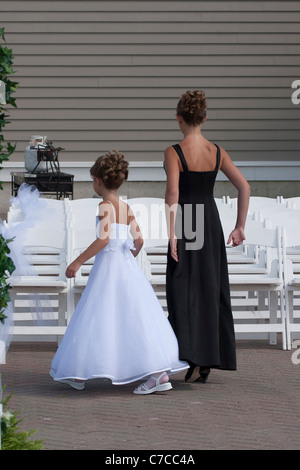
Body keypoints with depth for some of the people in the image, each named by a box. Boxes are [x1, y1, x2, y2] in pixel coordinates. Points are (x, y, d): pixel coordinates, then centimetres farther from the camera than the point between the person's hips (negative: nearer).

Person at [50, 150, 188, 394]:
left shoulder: (105, 206, -9)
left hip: (108, 267, -7)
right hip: (128, 266, 7)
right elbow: (138, 239, 10)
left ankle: (79, 374, 8)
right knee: (136, 317, 4)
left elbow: (103, 238, -20)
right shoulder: (127, 208, 12)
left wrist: (78, 262, -17)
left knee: (97, 317, 0)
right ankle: (160, 373, -4)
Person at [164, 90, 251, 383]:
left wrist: (171, 233, -21)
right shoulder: (217, 152, 3)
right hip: (211, 221, 5)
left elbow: (172, 192, -23)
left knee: (184, 290, 0)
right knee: (211, 290, 11)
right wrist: (239, 227, 6)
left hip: (185, 224, -5)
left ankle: (193, 358, -10)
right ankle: (210, 360, 13)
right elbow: (244, 187, 1)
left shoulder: (174, 152, -11)